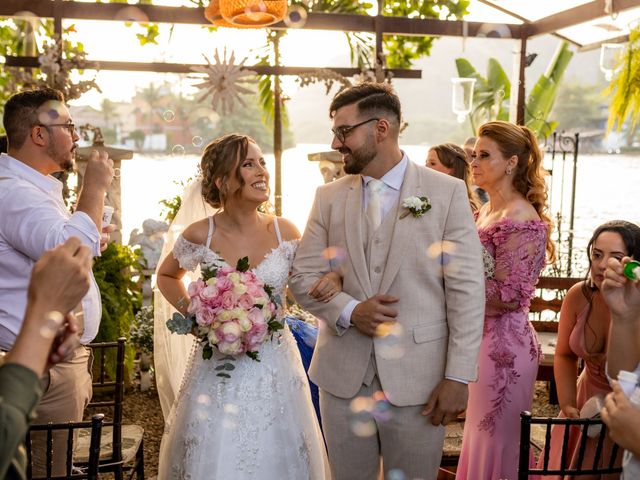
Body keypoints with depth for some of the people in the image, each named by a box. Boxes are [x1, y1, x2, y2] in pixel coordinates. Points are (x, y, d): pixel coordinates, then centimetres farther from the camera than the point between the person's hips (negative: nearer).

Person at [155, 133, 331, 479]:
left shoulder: (285, 232, -4)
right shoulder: (200, 235, -8)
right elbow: (166, 275, 12)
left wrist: (330, 281, -11)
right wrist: (190, 311, -4)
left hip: (276, 369, 1)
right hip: (218, 370, -1)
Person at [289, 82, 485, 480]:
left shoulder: (447, 193, -4)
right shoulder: (329, 197, 6)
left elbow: (466, 290, -6)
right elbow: (303, 277, 6)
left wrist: (458, 377, -10)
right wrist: (349, 311, -13)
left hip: (417, 379, -3)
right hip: (343, 377, 3)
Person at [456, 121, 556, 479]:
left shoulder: (522, 219, -17)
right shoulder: (487, 211, 10)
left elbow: (509, 295, -20)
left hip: (505, 345, -9)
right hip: (483, 339, 9)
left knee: (497, 447, 5)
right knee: (480, 439, 19)